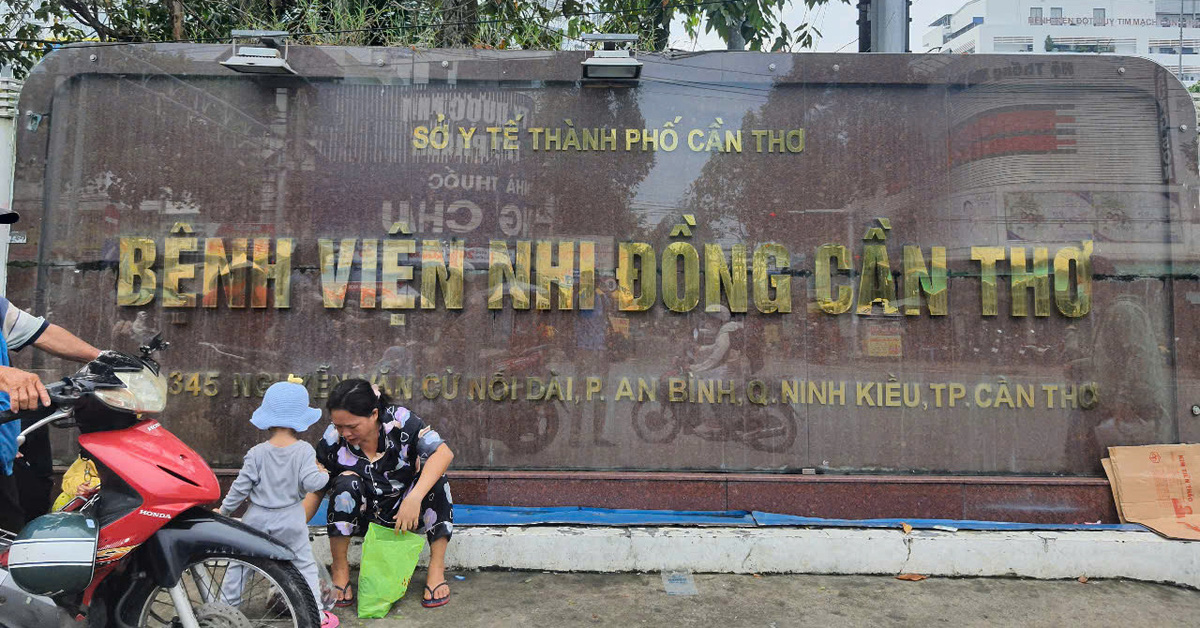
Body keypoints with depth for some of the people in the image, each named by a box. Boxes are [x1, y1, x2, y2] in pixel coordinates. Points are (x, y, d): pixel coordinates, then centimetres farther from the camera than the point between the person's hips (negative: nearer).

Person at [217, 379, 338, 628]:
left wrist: (224, 510, 8)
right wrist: (323, 474, -1)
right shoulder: (305, 451, -14)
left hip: (258, 518, 1)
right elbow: (310, 482, -22)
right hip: (290, 520, -1)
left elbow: (241, 487, -6)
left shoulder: (257, 453, -9)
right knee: (304, 565, 9)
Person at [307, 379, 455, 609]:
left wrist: (414, 498, -44)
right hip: (364, 517, 1)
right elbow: (314, 493, -7)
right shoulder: (333, 440, -14)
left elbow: (444, 453, -33)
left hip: (406, 511, -1)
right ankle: (339, 569, -12)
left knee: (434, 474, -28)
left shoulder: (399, 420, -21)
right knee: (346, 481, -27)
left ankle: (436, 568, -20)